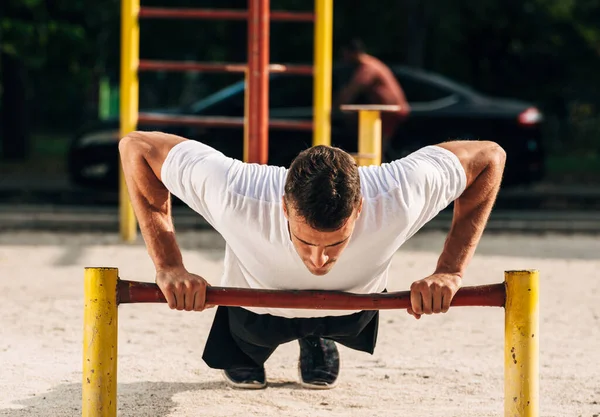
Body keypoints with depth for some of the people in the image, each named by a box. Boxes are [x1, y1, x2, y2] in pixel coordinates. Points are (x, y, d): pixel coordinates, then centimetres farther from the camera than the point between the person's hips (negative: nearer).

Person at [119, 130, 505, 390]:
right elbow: (137, 147, -33)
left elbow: (490, 157, -28)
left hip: (352, 304, 1)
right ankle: (244, 350, 55)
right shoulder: (238, 196, -48)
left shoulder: (397, 199, -46)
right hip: (257, 302, -1)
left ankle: (319, 342, 56)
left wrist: (451, 271, -34)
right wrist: (169, 268, -38)